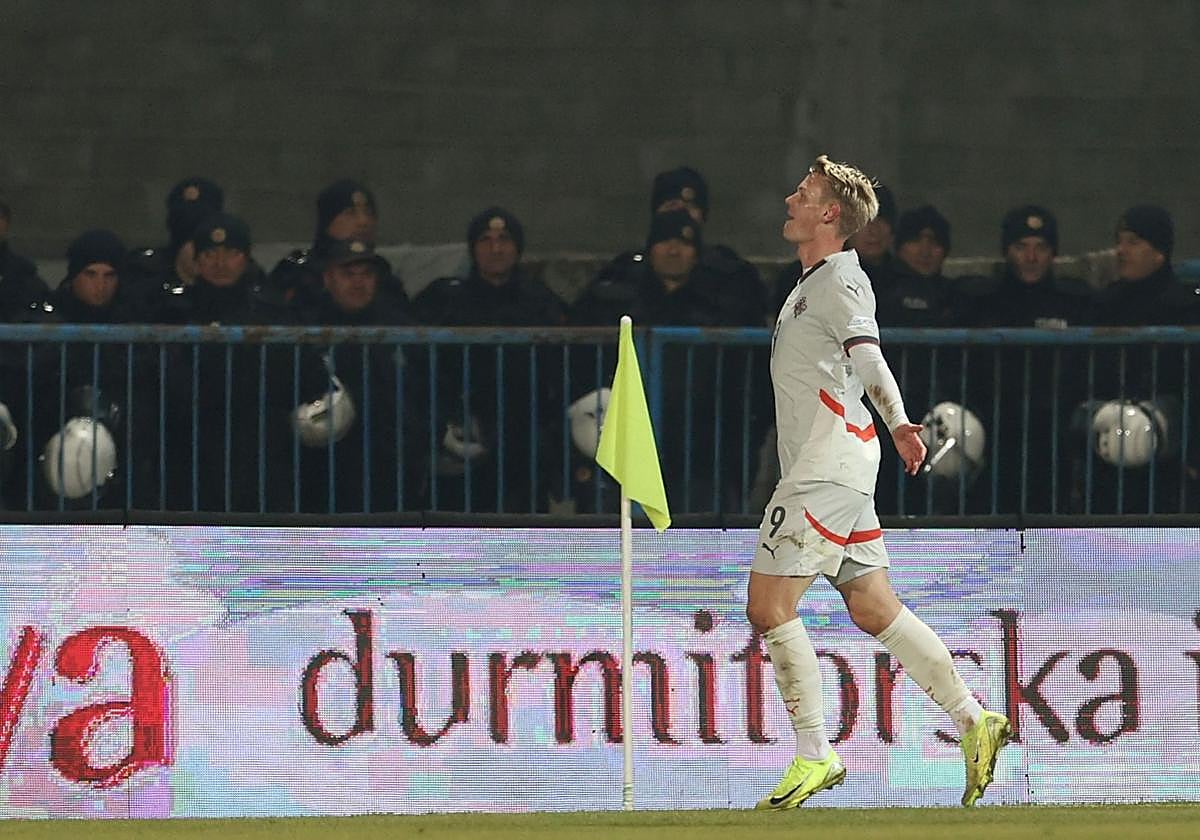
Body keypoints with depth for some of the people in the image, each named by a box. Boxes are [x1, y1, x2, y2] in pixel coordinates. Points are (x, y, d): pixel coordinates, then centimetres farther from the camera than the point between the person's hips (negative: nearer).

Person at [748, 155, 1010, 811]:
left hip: (829, 468, -10)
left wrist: (898, 424, -45)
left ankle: (814, 756, -6)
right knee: (873, 610, 7)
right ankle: (973, 719, 9)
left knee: (768, 608, -10)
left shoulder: (840, 280, -11)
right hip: (818, 467, 10)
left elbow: (867, 354, -30)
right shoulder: (811, 283, 19)